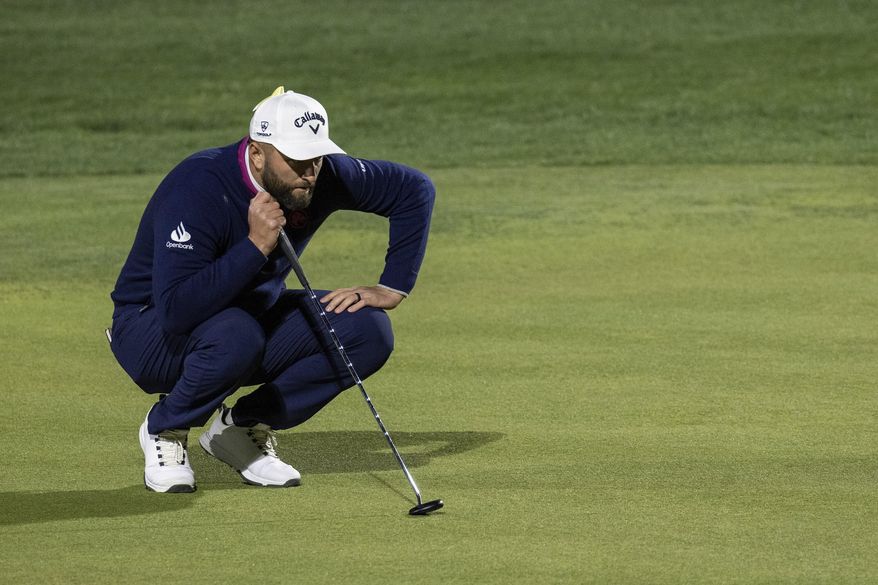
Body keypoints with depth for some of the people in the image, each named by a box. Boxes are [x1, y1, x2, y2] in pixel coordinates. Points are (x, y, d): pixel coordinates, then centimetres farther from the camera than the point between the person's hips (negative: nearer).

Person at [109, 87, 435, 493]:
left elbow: (415, 189, 2)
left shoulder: (324, 177, -14)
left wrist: (392, 288, -6)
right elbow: (175, 313, -39)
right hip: (152, 333, -6)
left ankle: (244, 427, 1)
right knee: (236, 335, -40)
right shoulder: (200, 190, -31)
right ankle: (165, 430, -9)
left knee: (368, 330, -14)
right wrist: (256, 245, -40)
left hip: (254, 316, 6)